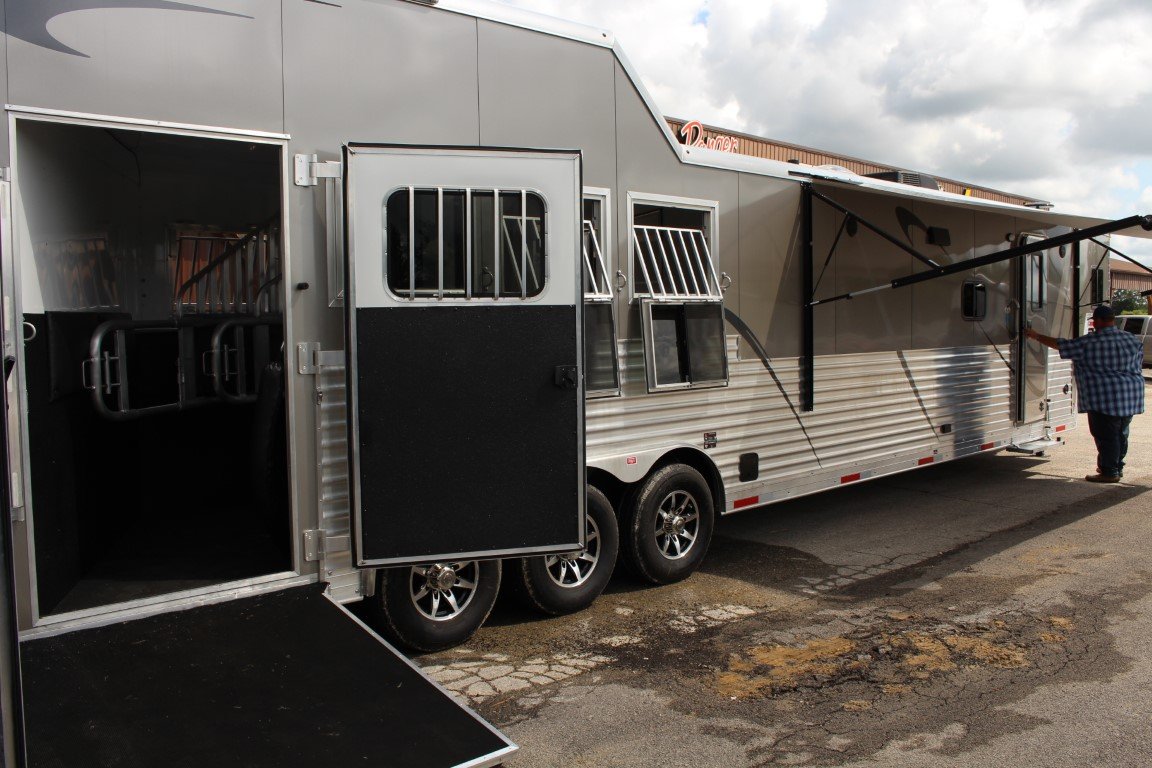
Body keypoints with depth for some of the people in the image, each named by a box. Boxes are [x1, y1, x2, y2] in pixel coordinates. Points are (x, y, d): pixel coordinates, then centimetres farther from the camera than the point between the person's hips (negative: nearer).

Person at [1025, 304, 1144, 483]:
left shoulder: (1089, 343, -11)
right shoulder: (1134, 340, 9)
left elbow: (1059, 344, -2)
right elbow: (1138, 367, 17)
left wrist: (1036, 336, 9)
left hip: (1104, 398, -7)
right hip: (1132, 397, 7)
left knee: (1105, 435, -1)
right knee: (1120, 433, 17)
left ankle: (1109, 472, 1)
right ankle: (1117, 467, 28)